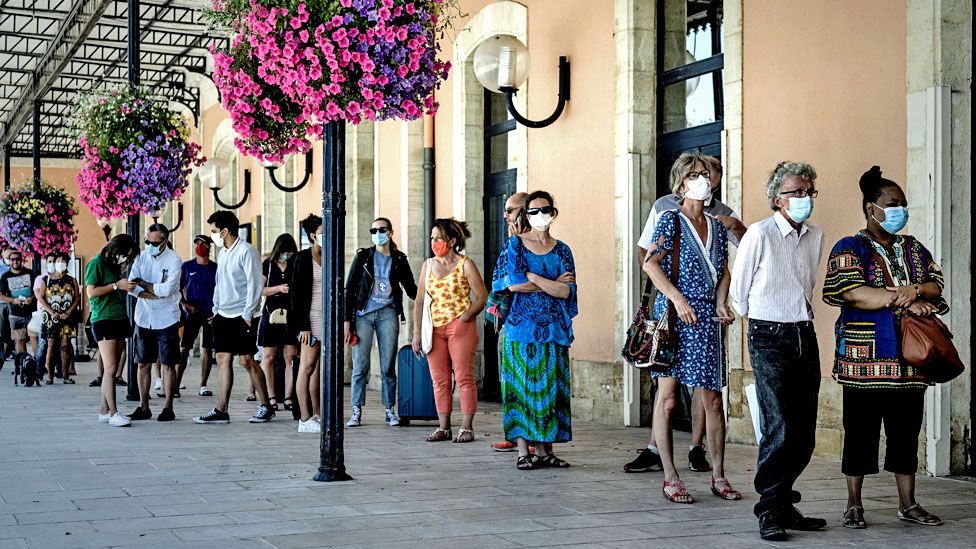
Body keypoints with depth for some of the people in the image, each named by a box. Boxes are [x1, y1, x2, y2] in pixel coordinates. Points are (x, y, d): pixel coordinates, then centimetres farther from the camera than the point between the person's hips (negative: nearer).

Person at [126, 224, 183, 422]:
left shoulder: (174, 260, -8)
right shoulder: (141, 257, 4)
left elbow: (167, 289, -18)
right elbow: (131, 287, -4)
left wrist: (142, 284, -8)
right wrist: (157, 291, -17)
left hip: (166, 320, -4)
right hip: (143, 319, 4)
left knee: (167, 364, 0)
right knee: (143, 363, 8)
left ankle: (168, 407, 7)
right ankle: (143, 407, 16)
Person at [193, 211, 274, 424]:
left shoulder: (246, 251, -11)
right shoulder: (224, 254, 15)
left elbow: (255, 285, -15)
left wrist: (247, 314, -16)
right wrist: (215, 310, 14)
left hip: (241, 317, -8)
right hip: (223, 316, 8)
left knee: (247, 360, -5)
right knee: (223, 360, 4)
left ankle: (266, 406, 6)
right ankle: (221, 411, 4)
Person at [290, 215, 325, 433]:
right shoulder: (303, 258, -6)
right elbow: (296, 293, -10)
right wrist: (303, 326, -15)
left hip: (328, 318, 7)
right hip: (311, 318, -7)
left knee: (319, 368, 8)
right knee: (307, 366, -7)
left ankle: (316, 415, 12)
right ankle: (305, 419, -7)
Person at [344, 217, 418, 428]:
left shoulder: (398, 260, 9)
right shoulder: (363, 256, 6)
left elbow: (411, 289, 13)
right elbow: (349, 289, 4)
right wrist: (347, 320, -2)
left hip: (387, 315, 1)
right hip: (363, 314, -1)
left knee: (388, 367, 2)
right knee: (360, 366, -2)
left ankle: (390, 411, 9)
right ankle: (356, 411, 4)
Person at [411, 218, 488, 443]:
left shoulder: (465, 265, -2)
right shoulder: (428, 265, 12)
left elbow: (482, 297, -3)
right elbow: (419, 300, 12)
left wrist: (464, 318, -10)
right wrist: (417, 331, 5)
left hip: (460, 328, -5)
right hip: (434, 330, 5)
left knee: (464, 378, -4)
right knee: (439, 380, 5)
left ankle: (466, 429, 0)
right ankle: (443, 428, 11)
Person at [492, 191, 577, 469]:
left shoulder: (561, 250, 11)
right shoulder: (515, 243, 3)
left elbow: (568, 291, -3)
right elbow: (513, 284, -10)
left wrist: (530, 276, -10)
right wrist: (553, 284, -6)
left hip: (553, 329, 3)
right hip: (521, 326, -3)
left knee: (549, 387, 2)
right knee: (521, 385, -3)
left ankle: (543, 449, 8)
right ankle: (523, 451, 1)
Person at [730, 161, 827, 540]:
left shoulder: (816, 237, 11)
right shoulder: (760, 234, -8)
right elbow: (739, 292, 2)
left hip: (805, 337, 6)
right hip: (769, 339, -6)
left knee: (804, 434, 5)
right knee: (779, 430, -12)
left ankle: (783, 505, 17)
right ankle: (769, 512, -2)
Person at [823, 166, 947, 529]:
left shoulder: (913, 249, 17)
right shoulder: (850, 249, -1)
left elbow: (936, 285, 7)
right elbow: (852, 293, -15)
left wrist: (915, 290, -15)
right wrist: (904, 301, -14)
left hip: (908, 360, 5)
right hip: (865, 359, -5)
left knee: (906, 432, 9)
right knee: (860, 433, 1)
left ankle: (908, 504, 18)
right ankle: (854, 505, 10)